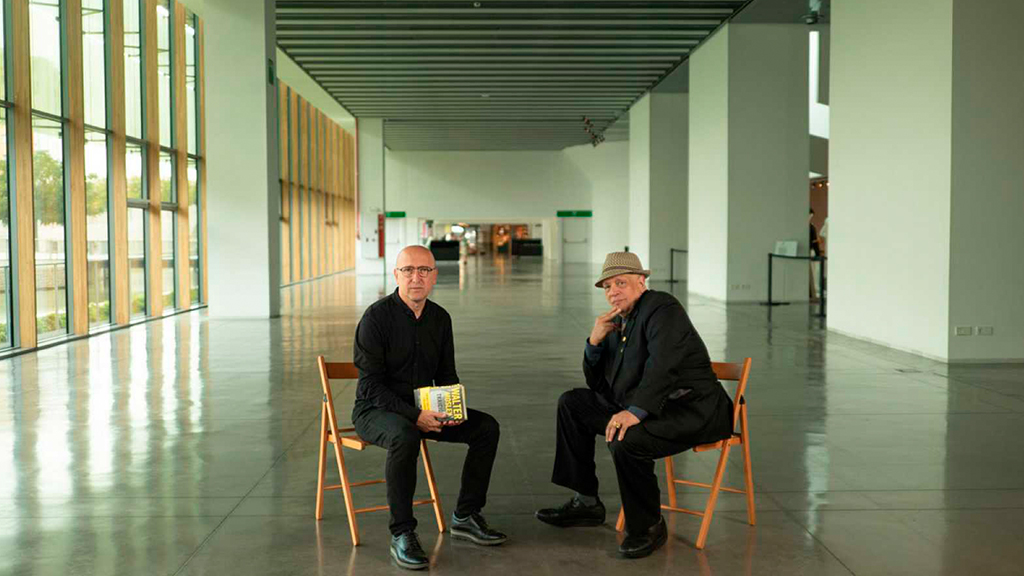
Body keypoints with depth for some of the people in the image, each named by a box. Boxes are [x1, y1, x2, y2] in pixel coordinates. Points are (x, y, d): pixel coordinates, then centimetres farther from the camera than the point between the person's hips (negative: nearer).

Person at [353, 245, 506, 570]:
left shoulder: (440, 318, 4)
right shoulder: (376, 317, -15)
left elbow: (446, 375, 13)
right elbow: (371, 385, -18)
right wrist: (413, 415, -27)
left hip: (424, 409, 7)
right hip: (375, 410, -6)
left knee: (486, 427, -7)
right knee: (404, 437, -39)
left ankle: (465, 516, 5)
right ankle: (402, 535, -25)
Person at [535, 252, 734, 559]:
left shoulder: (662, 308, -12)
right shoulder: (618, 322, 13)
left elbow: (664, 365, -29)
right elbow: (598, 385, 14)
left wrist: (636, 411, -40)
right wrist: (595, 341, -2)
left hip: (691, 410, -9)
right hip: (648, 408, 10)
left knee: (625, 440, -34)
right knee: (571, 403, 9)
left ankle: (648, 528, -10)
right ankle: (586, 502, 13)